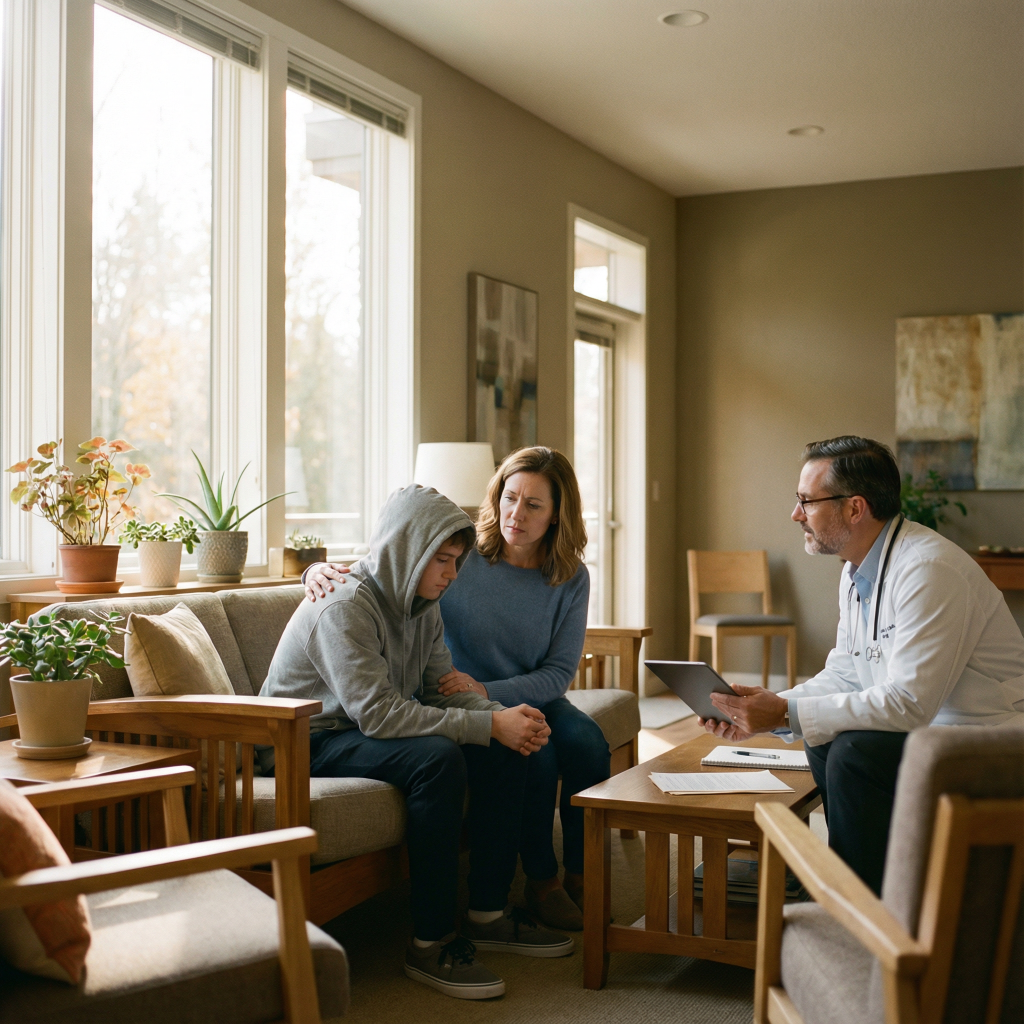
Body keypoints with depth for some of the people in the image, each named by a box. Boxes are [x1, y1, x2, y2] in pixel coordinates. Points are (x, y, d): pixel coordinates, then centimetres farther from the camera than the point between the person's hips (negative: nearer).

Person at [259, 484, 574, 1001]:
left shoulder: (422, 604, 4)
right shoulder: (344, 608, -24)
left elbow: (442, 687, 5)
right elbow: (378, 714, -32)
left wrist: (504, 716, -16)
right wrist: (488, 725, -31)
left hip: (372, 728, 9)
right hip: (312, 743, -9)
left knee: (505, 751, -6)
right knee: (437, 759, -33)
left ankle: (487, 913, 4)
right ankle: (431, 943, -24)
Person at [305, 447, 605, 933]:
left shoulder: (570, 578, -3)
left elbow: (558, 674, -5)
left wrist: (484, 690, -21)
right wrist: (320, 572, -25)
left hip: (529, 697, 3)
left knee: (586, 741, -27)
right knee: (533, 749, -30)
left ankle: (582, 876, -8)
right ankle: (540, 882, -11)